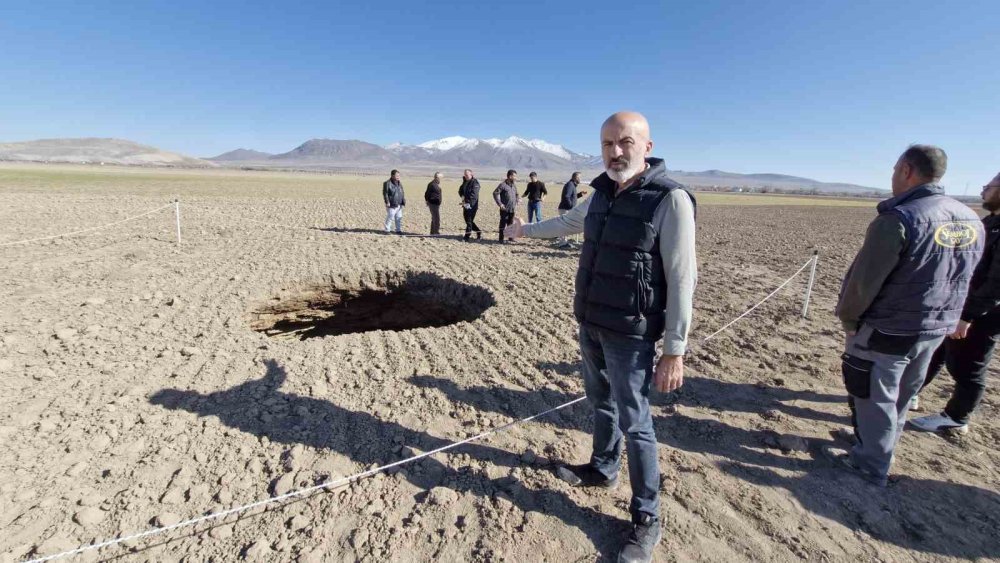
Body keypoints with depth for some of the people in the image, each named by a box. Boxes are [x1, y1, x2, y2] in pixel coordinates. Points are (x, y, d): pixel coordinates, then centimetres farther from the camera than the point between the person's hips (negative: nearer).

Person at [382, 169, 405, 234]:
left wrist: (404, 201, 13)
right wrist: (387, 202, -16)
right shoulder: (387, 183, -7)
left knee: (399, 218, 10)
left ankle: (398, 230, 20)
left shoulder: (399, 183, 14)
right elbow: (385, 193, -10)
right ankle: (387, 230, 6)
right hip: (391, 205, -6)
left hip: (399, 205, 7)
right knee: (390, 218, -4)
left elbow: (402, 193, 19)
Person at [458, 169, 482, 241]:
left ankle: (467, 237, -1)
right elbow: (460, 191, 15)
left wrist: (467, 201, -23)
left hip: (472, 205, -8)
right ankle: (479, 232, 25)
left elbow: (473, 194, -19)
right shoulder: (465, 182, 15)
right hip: (466, 205, 9)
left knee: (469, 221, -6)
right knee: (467, 220, 12)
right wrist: (462, 196, -6)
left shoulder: (475, 182, -10)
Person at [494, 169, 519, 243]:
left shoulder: (514, 185, 13)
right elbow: (495, 193, -10)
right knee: (503, 224, -1)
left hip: (512, 209, 6)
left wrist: (516, 204, 15)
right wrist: (500, 204, -13)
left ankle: (510, 237, 21)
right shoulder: (503, 185, -9)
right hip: (505, 209, -6)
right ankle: (501, 239, 5)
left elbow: (516, 195, 27)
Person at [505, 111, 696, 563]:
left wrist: (675, 351, -18)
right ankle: (602, 468, 46)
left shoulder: (670, 200, -17)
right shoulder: (602, 193, 4)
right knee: (601, 402, 23)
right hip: (590, 322, 7)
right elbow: (569, 223, 25)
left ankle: (646, 519, 21)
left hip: (630, 333, -7)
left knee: (634, 423, 2)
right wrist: (525, 229, 39)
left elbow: (681, 279, -17)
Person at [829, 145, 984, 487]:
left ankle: (871, 465, 22)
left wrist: (847, 316, -6)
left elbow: (863, 281, -22)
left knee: (875, 397, 8)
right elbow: (962, 279, 10)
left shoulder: (897, 220, -23)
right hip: (936, 330, 8)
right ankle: (880, 447, 42)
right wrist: (939, 317, 18)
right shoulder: (971, 221, 2)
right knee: (903, 394, 23)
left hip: (886, 331, -7)